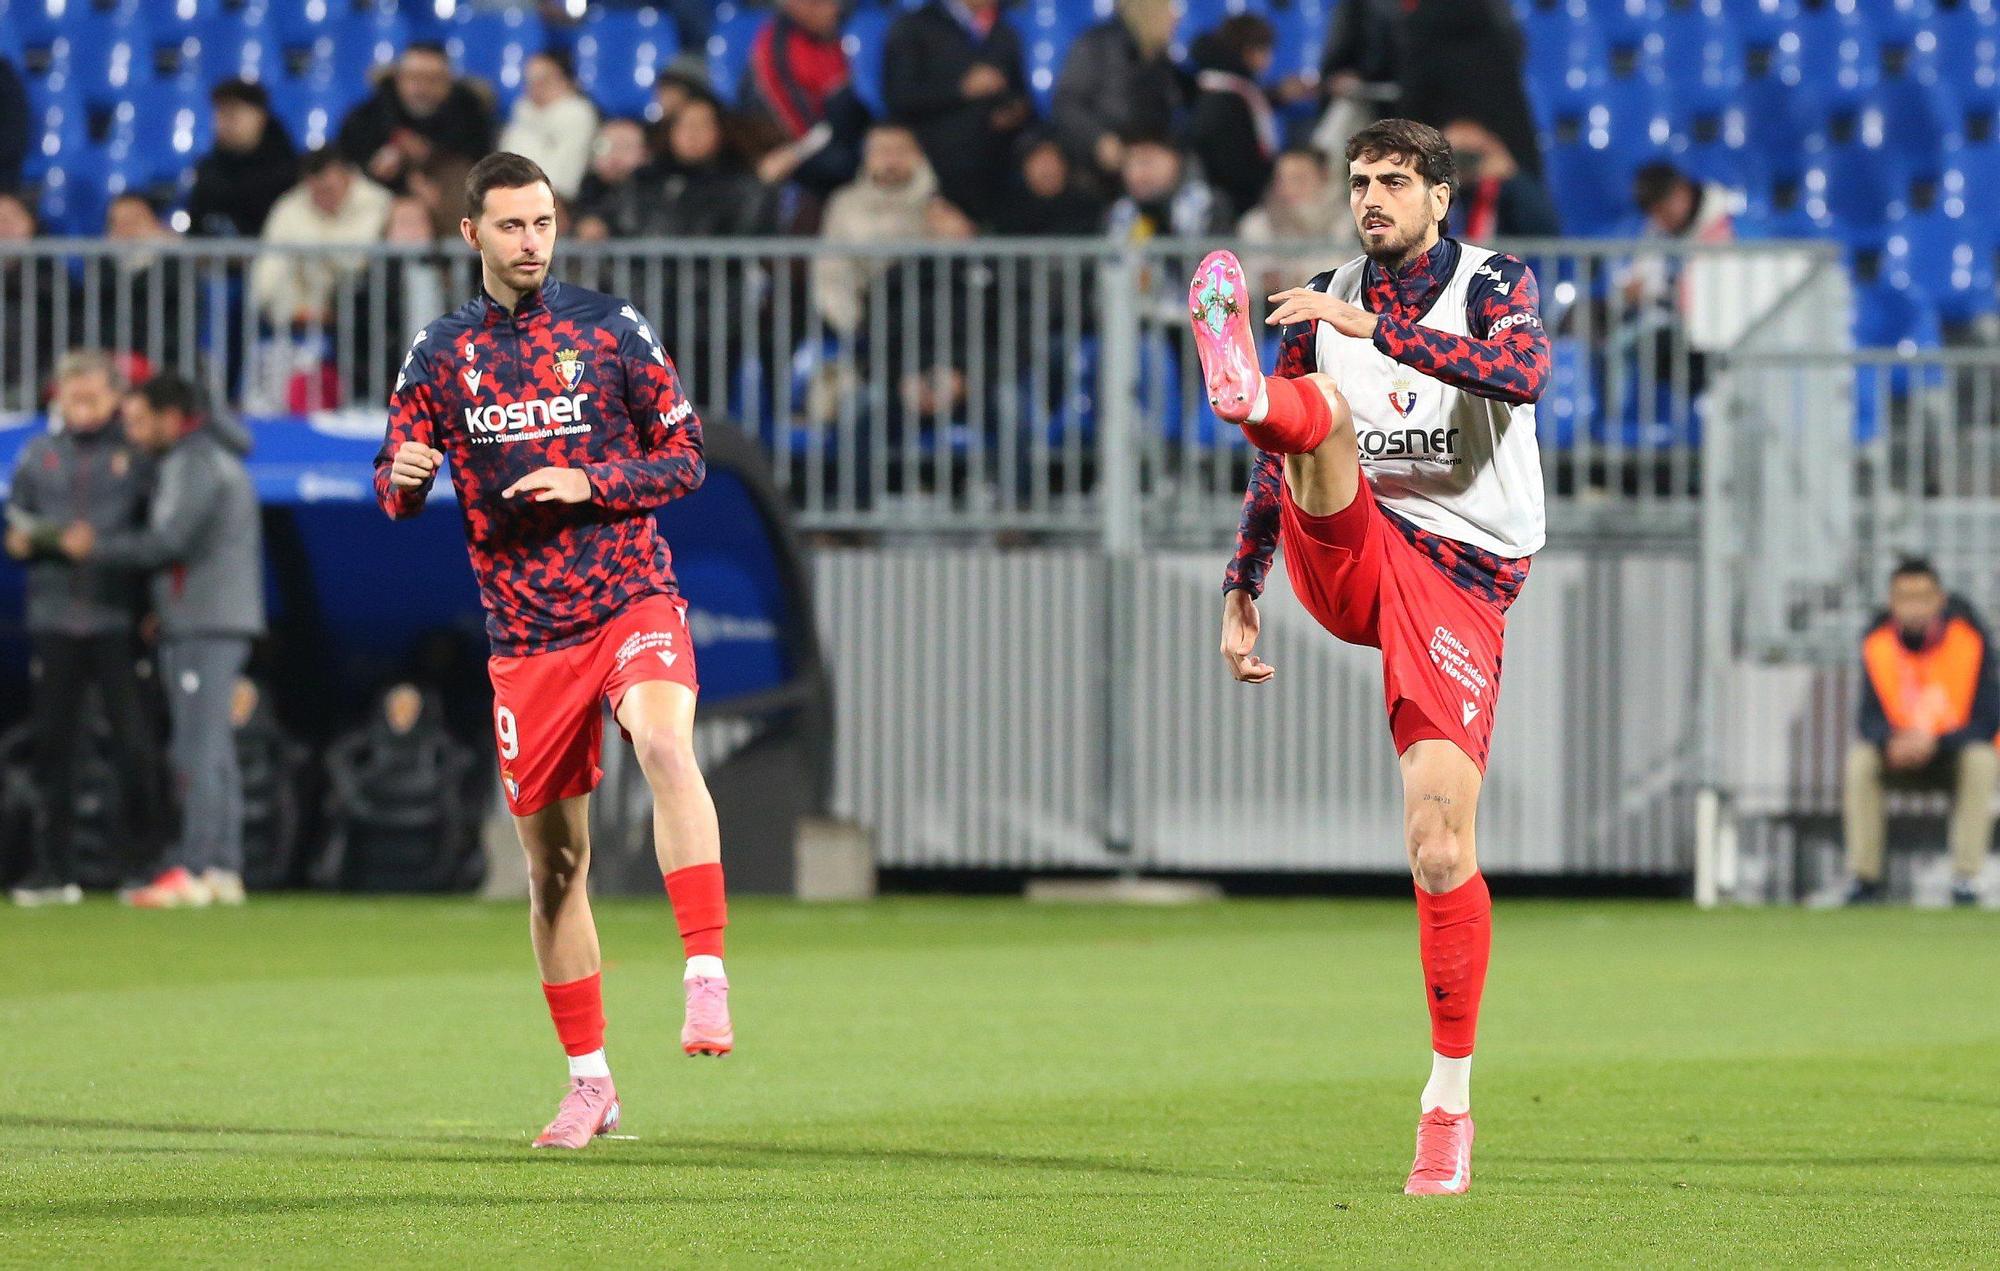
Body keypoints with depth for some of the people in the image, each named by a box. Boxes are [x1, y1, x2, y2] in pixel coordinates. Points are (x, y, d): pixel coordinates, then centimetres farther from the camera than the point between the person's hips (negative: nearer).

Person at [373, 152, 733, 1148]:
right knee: (551, 860, 6)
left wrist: (588, 486, -13)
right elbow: (396, 496, 9)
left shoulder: (611, 329, 2)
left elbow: (684, 459, 4)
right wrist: (405, 474, -15)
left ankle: (707, 980, -37)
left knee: (665, 748, -33)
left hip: (632, 602, -2)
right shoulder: (440, 353, 6)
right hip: (526, 638, 2)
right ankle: (589, 1084, 18)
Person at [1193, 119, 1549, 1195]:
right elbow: (1281, 467, 19)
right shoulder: (1329, 303, 12)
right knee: (1315, 415, -27)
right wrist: (1241, 591, 11)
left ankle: (1450, 1100, -4)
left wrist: (1377, 330, -31)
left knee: (1441, 849, -12)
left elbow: (1521, 374, -22)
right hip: (1347, 554, 3)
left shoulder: (1492, 285, 1)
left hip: (1460, 578, -3)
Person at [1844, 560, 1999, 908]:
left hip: (1955, 749, -2)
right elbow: (1871, 716, -9)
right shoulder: (1876, 643, -11)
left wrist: (1935, 742, -36)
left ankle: (1965, 878, -30)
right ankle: (1864, 877, -21)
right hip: (1899, 752, 2)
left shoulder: (1970, 638, -18)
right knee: (1860, 758, -27)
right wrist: (1892, 741, -33)